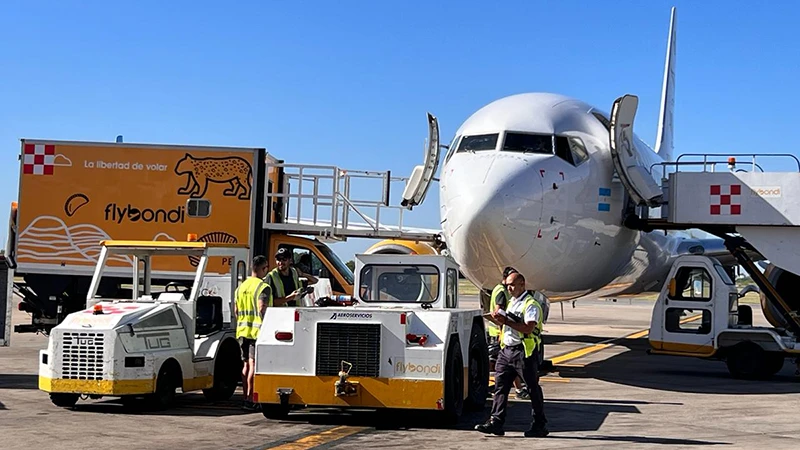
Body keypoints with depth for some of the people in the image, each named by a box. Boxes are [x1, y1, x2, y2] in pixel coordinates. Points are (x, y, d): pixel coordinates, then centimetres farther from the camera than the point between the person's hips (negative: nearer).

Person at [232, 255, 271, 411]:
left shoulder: (241, 287, 14)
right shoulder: (263, 287, -11)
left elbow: (236, 310, 18)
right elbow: (262, 309, -19)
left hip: (242, 331, 8)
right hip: (258, 331, -8)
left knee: (246, 365, 13)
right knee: (253, 365, -7)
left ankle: (246, 397, 17)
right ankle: (249, 399, -9)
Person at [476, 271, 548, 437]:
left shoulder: (531, 304, -9)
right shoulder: (511, 303, 19)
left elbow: (528, 328, -22)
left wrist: (506, 321, -23)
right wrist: (499, 320, 8)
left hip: (524, 351, -8)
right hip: (506, 349, 8)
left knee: (533, 388, 2)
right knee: (500, 386, 1)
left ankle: (540, 425, 10)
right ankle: (496, 422, 1)